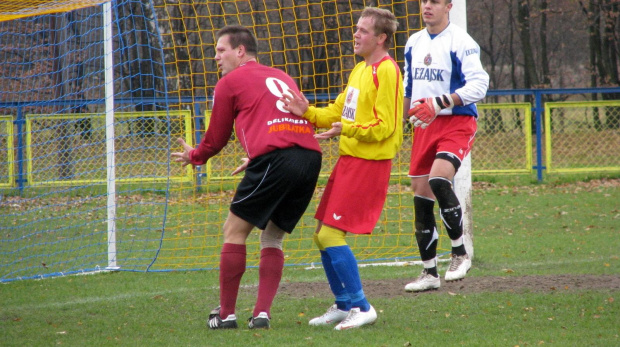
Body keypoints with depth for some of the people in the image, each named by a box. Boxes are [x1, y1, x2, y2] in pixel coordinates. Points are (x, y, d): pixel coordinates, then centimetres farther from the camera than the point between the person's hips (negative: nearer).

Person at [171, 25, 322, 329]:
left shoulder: (230, 82, 12)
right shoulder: (281, 77, 29)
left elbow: (216, 139, 19)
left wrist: (193, 157, 39)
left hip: (275, 160, -6)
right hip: (310, 156, 6)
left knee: (234, 231, 7)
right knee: (272, 238, 17)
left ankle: (226, 314, 6)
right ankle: (262, 313, 7)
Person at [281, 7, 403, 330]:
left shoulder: (387, 71, -14)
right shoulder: (359, 70, 16)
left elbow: (384, 126, -19)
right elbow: (337, 113, 19)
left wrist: (346, 129, -28)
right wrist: (307, 112, 3)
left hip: (368, 164, -10)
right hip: (347, 160, 10)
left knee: (331, 235, -13)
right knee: (322, 235, 11)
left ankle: (362, 307, -7)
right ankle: (343, 305, 22)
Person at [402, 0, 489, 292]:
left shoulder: (460, 42, -9)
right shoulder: (414, 42, 14)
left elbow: (479, 84, -18)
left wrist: (442, 102, -26)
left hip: (457, 123, -7)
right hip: (424, 127, 7)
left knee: (438, 179, -28)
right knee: (421, 195, 5)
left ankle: (460, 254, -12)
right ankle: (429, 272, 14)